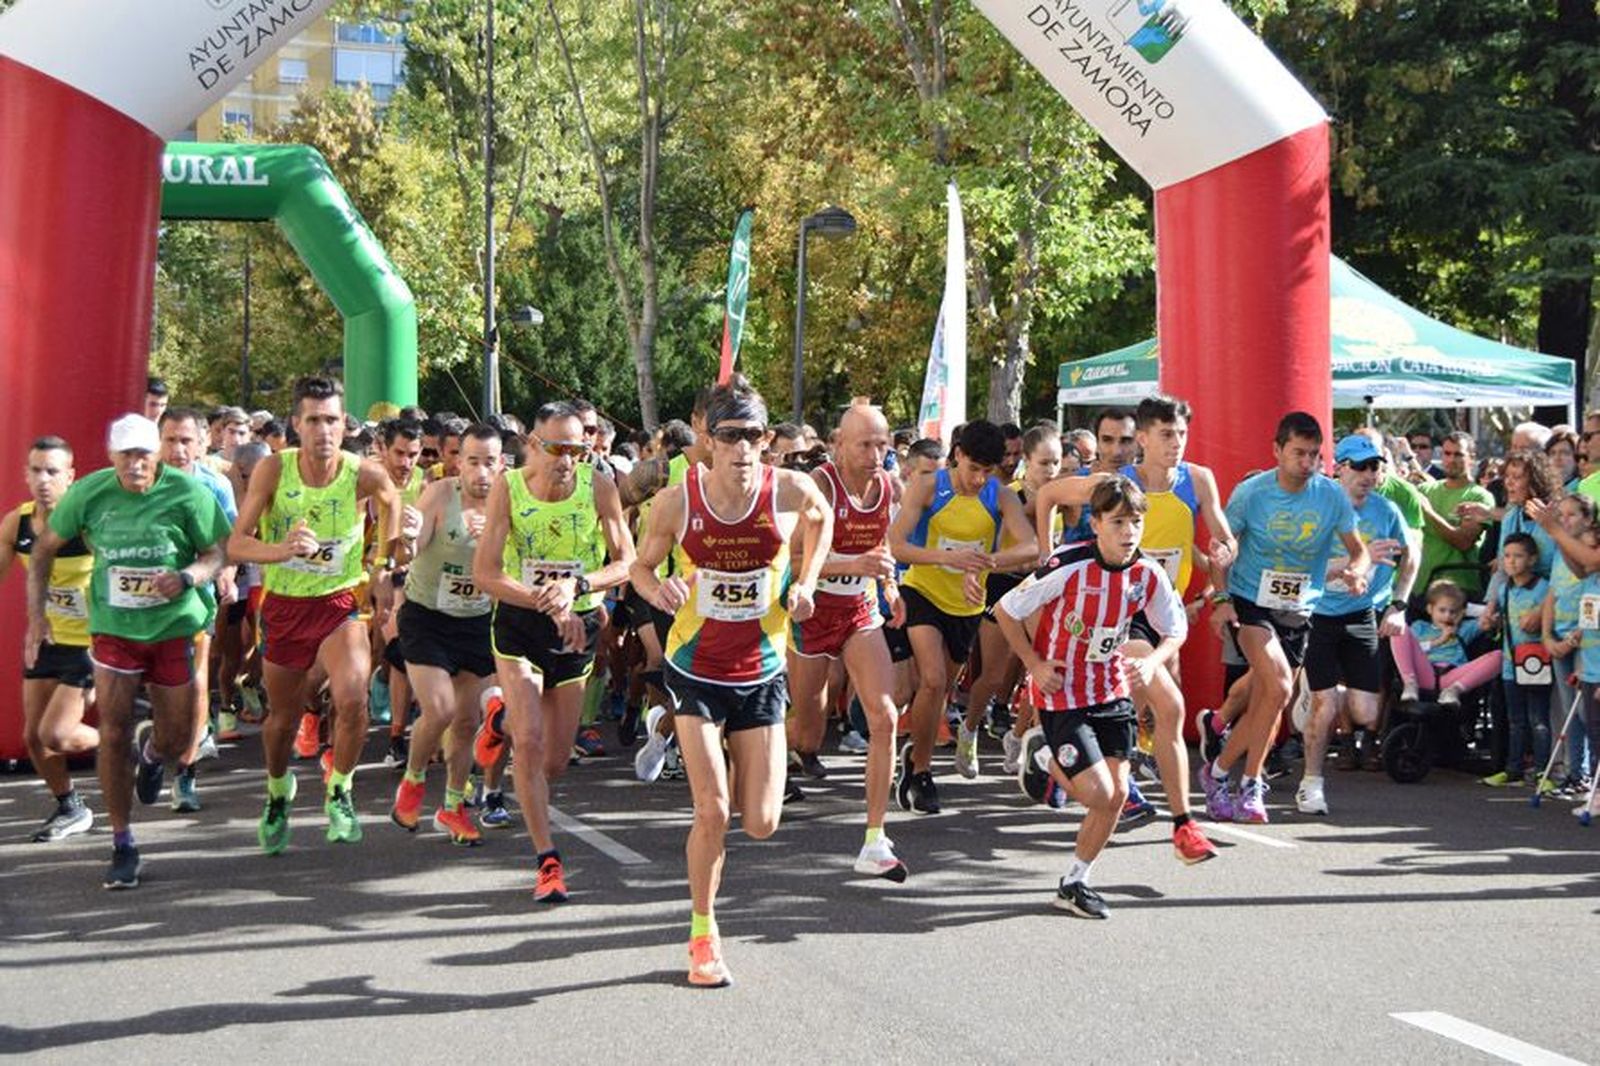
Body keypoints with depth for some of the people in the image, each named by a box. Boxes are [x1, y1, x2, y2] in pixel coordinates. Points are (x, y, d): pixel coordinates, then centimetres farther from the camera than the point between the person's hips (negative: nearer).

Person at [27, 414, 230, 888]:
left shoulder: (188, 493, -12)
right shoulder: (88, 493, -7)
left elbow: (218, 553, -6)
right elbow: (44, 549, 6)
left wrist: (187, 578, -27)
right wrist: (36, 614, 0)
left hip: (174, 627, 0)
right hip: (113, 629, 1)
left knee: (178, 741, 6)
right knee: (113, 736, -4)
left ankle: (151, 750, 47)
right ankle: (122, 846, 11)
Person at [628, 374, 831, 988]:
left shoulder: (791, 491, -11)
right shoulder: (677, 502, -14)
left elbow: (822, 520, 13)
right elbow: (641, 566, 2)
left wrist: (805, 582, 0)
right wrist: (658, 591, -21)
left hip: (762, 673, 2)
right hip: (696, 669, -2)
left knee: (761, 824, 2)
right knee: (712, 810, -10)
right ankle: (703, 936, 13)